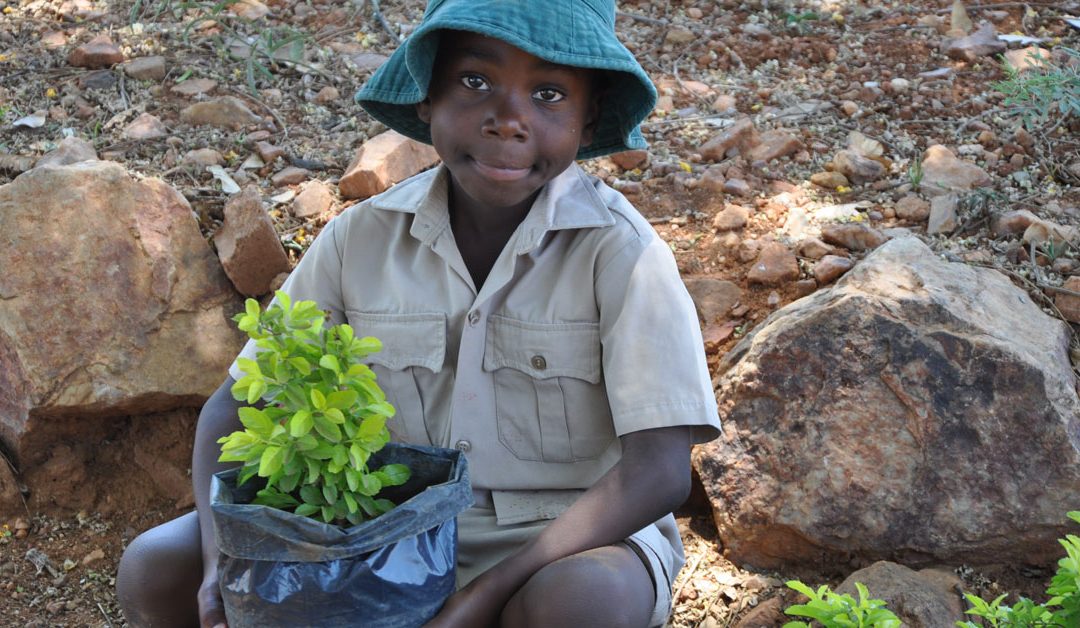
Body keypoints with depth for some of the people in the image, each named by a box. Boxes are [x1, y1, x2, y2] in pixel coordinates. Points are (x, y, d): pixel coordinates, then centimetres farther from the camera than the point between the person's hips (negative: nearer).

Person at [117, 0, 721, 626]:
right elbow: (235, 406, -1)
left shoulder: (620, 250, -18)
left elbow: (659, 473, -22)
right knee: (156, 571, -12)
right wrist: (223, 558, -19)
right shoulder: (364, 237, -8)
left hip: (582, 538, -3)